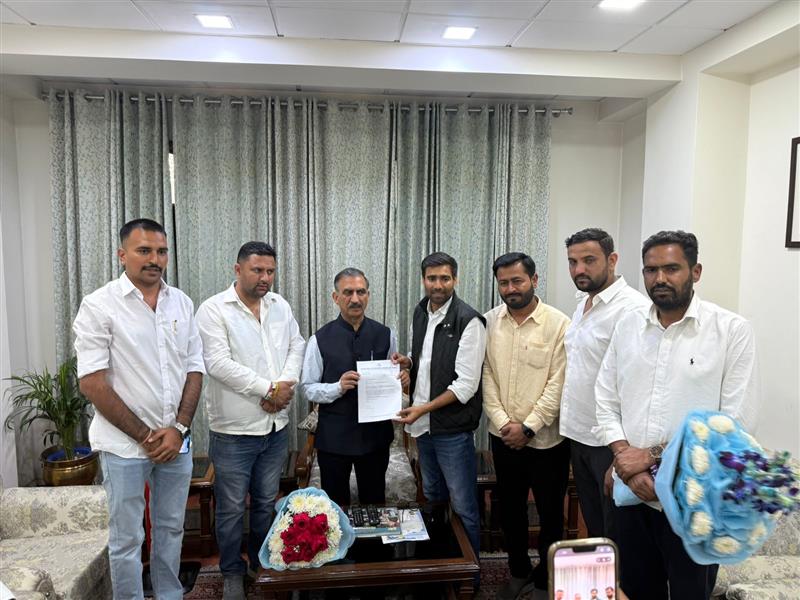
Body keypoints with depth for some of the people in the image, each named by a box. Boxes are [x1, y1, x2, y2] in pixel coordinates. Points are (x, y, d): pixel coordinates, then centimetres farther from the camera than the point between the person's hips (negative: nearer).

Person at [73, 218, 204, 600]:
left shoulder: (182, 303, 4)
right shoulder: (99, 306, -9)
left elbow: (194, 369, 5)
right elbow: (92, 383, -12)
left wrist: (178, 428, -6)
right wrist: (145, 436, -11)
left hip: (176, 440, 4)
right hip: (125, 445, -4)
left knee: (171, 529, 17)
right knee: (127, 539, 9)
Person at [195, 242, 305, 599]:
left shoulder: (280, 305, 7)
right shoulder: (213, 309, -11)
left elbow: (296, 346, 7)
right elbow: (219, 363, -19)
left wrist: (285, 385, -11)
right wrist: (268, 389, -17)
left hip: (276, 426, 5)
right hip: (233, 431, -5)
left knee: (266, 502, 19)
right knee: (231, 508, 10)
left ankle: (263, 565, 37)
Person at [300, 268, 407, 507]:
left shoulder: (385, 335, -1)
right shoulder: (320, 339, -6)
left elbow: (396, 376, 9)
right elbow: (308, 388, -5)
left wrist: (402, 379, -13)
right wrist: (338, 387, -22)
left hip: (375, 433, 2)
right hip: (333, 435, -1)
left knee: (374, 502, 18)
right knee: (335, 505, 15)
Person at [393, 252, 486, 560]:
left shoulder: (468, 321, -16)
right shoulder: (420, 313, 7)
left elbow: (466, 384, -19)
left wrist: (424, 408, -20)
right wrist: (408, 362, -1)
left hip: (453, 430, -7)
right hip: (423, 425, 8)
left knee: (463, 509, 5)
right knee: (432, 499, 23)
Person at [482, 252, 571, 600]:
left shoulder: (558, 324, -12)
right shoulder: (490, 322, -1)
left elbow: (557, 385, -13)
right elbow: (487, 377, 0)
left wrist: (528, 427, -15)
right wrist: (502, 422, -9)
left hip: (546, 439, -3)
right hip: (503, 437, 4)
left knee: (550, 513, 13)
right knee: (510, 509, 18)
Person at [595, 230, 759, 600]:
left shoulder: (733, 331, -9)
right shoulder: (627, 327, 3)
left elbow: (736, 424, -14)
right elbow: (606, 403, 4)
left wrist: (654, 455, -14)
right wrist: (628, 463, -10)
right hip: (632, 492, 4)